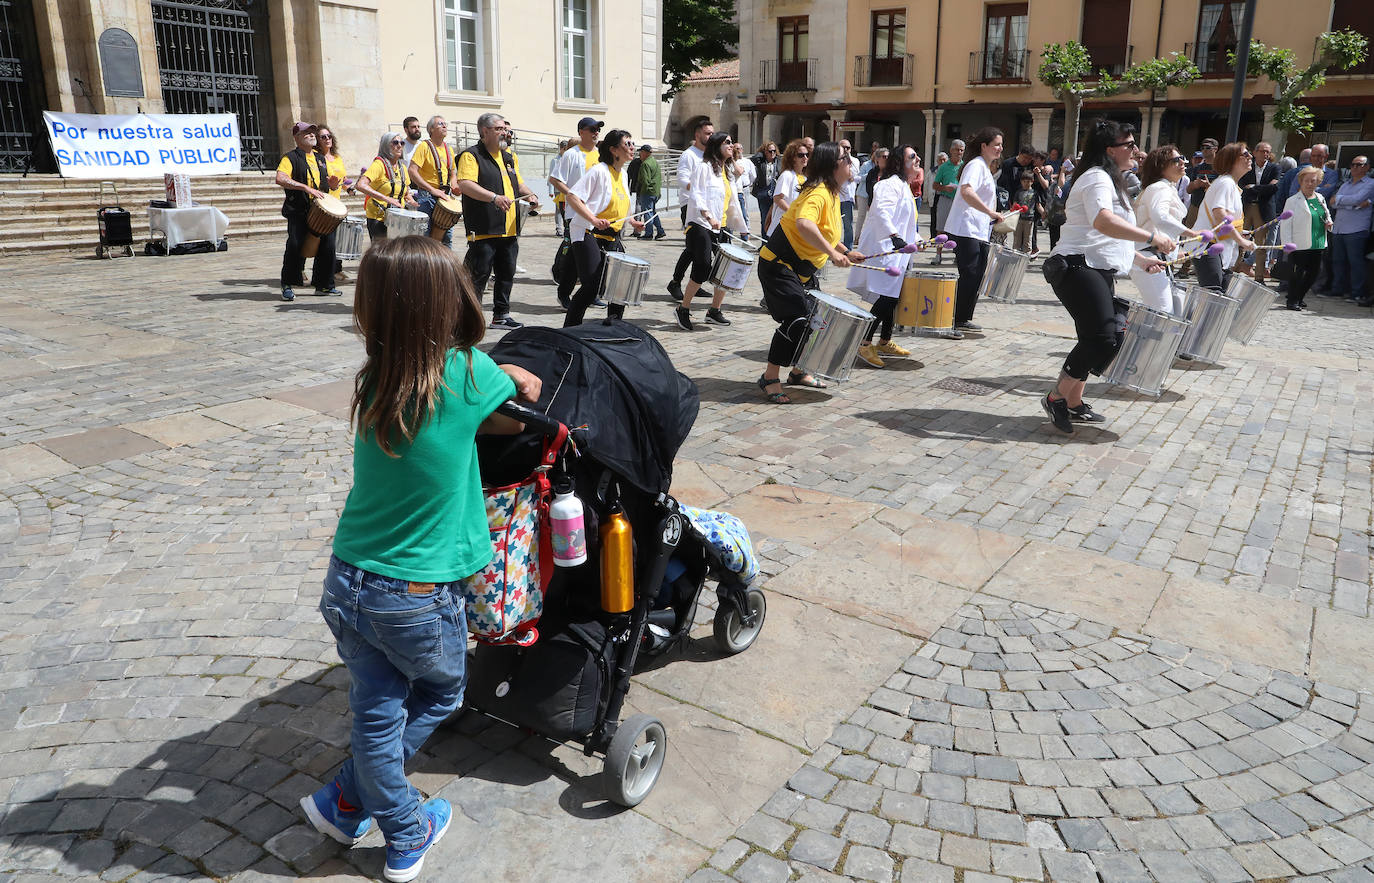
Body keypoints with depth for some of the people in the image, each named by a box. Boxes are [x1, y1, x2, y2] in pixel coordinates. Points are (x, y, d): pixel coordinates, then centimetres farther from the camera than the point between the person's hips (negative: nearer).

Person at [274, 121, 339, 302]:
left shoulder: (320, 158, 20)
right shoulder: (291, 157, -2)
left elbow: (324, 182, 30)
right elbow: (280, 179, -18)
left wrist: (331, 184, 4)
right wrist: (307, 188, -25)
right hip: (298, 212, -6)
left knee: (327, 246, 2)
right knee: (295, 247, -10)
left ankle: (324, 285, 15)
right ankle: (287, 286, 4)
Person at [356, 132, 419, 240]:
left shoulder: (402, 167, 11)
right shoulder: (379, 164, -10)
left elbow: (407, 193, 23)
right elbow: (361, 185, -24)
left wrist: (410, 201, 0)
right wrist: (386, 199, -31)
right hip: (378, 219, -6)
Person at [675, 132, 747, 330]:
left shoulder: (726, 173, 22)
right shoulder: (704, 167, -2)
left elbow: (732, 203, 24)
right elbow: (696, 195, -12)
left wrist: (742, 229, 20)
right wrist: (708, 216, -27)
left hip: (720, 228, 8)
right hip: (701, 226, -8)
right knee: (703, 268, -15)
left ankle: (714, 311, 12)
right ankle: (683, 309, -2)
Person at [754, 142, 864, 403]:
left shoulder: (832, 194, 13)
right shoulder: (818, 193, -20)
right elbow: (804, 224, -39)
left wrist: (845, 252, 15)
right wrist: (832, 252, -39)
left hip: (800, 270, 10)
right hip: (778, 265, -10)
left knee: (813, 318, 13)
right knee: (796, 319, -18)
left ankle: (798, 372, 28)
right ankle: (770, 378, -8)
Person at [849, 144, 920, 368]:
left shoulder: (904, 186, 21)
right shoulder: (890, 184, -13)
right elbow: (882, 212, -29)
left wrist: (916, 240, 26)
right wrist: (895, 236, -40)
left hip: (897, 252, 11)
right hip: (883, 250, -10)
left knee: (894, 297, 13)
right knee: (885, 298, -15)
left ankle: (885, 342, 24)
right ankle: (864, 343, -11)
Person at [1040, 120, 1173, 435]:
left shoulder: (1109, 181, 25)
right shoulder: (1097, 178, -10)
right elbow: (1104, 221, -31)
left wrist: (1141, 260, 23)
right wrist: (1152, 237, -34)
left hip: (1099, 272, 11)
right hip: (1079, 268, -11)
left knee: (1095, 339, 11)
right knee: (1103, 337, -18)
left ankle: (1074, 403, 20)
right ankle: (1056, 397, -7)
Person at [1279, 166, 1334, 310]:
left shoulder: (1320, 199, 14)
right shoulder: (1293, 201, -5)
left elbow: (1327, 216, 28)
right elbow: (1285, 225, -9)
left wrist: (1329, 224, 5)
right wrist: (1288, 244, -16)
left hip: (1318, 245, 6)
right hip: (1300, 245, -6)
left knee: (1314, 271, 9)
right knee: (1298, 273, -3)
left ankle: (1299, 297, 26)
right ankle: (1292, 300, 12)